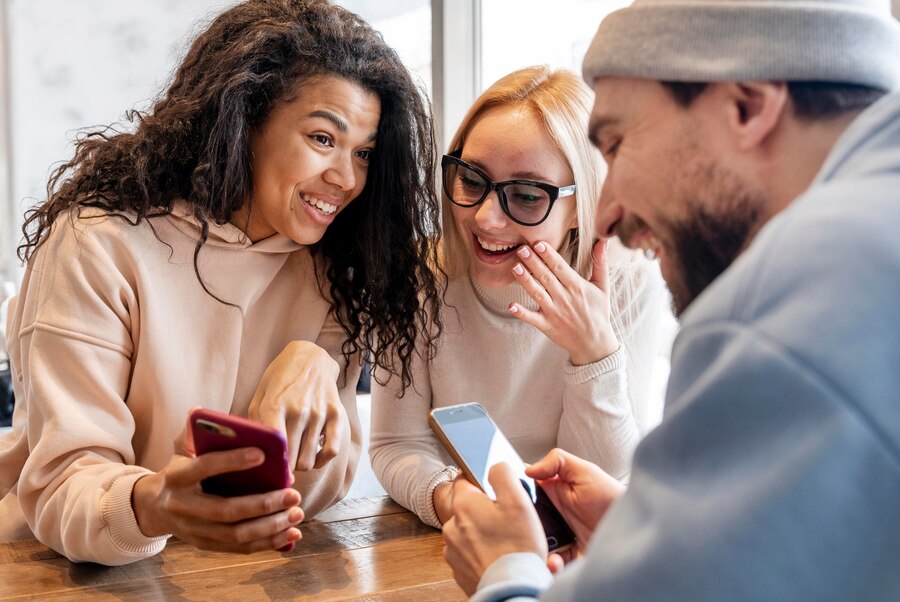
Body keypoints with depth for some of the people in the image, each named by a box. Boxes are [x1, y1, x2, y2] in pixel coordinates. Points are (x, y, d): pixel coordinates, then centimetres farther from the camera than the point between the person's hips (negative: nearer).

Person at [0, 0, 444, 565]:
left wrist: (313, 367, -21)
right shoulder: (102, 243, -12)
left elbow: (316, 491, -4)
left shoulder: (326, 265, 0)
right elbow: (62, 484, -17)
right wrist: (151, 507, -38)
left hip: (235, 573, 3)